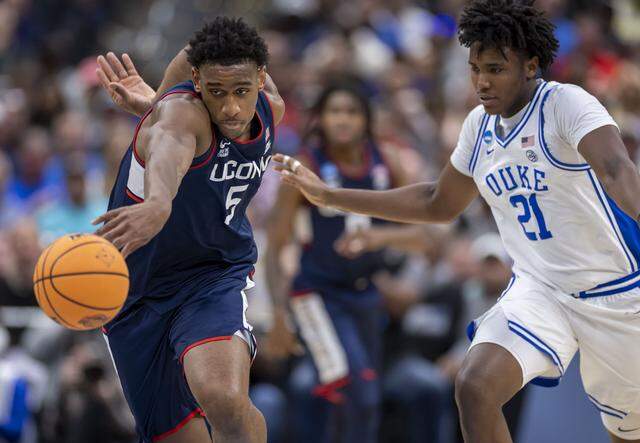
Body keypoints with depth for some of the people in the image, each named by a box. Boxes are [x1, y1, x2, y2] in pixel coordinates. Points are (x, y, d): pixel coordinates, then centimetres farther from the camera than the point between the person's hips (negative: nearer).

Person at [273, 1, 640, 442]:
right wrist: (328, 195, 19)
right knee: (475, 386, -21)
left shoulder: (567, 104, -16)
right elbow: (439, 204, 21)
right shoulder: (480, 125, 5)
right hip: (537, 288, 5)